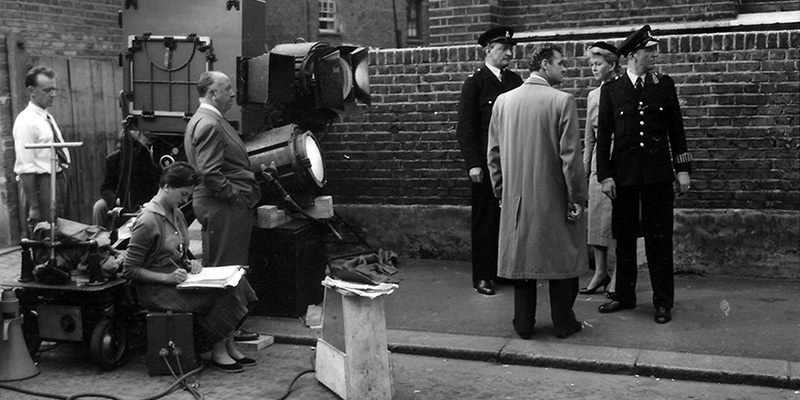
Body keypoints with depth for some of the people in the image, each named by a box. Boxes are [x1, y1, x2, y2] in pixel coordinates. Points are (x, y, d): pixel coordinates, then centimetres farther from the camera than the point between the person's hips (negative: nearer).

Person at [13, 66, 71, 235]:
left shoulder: (48, 118, 14)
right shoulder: (26, 121, -13)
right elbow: (26, 169, -17)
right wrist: (33, 207, -20)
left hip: (59, 179, 9)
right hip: (42, 182, -9)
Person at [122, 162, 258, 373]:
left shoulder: (177, 214, 10)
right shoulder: (147, 222, -18)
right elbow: (129, 270, -16)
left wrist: (189, 263, 1)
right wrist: (167, 278, -23)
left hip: (176, 279, 8)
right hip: (156, 289, -8)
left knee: (234, 281, -11)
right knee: (219, 293, -23)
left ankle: (229, 346, -8)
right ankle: (218, 352, -9)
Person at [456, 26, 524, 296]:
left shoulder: (515, 81, 12)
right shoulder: (475, 83, -3)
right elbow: (465, 127, -6)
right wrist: (473, 164, -13)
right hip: (485, 164, -4)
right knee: (485, 219, 3)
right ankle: (482, 276, 12)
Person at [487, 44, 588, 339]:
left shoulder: (503, 101, 2)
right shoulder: (562, 101, -12)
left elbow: (494, 153, 6)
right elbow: (570, 155, -13)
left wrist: (501, 191, 15)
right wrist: (577, 197, -6)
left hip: (516, 197, 4)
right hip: (554, 198, -4)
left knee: (521, 256, 12)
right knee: (562, 258, 10)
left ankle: (524, 325, 18)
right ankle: (563, 324, 17)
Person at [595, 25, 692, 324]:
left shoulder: (665, 86, 6)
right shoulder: (611, 90, 3)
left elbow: (676, 129, 9)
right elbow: (603, 135, 3)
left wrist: (683, 169, 3)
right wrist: (604, 175, -3)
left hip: (658, 174, 0)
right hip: (623, 174, 0)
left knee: (659, 239, 3)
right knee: (624, 238, 8)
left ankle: (663, 302, 12)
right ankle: (625, 296, 21)